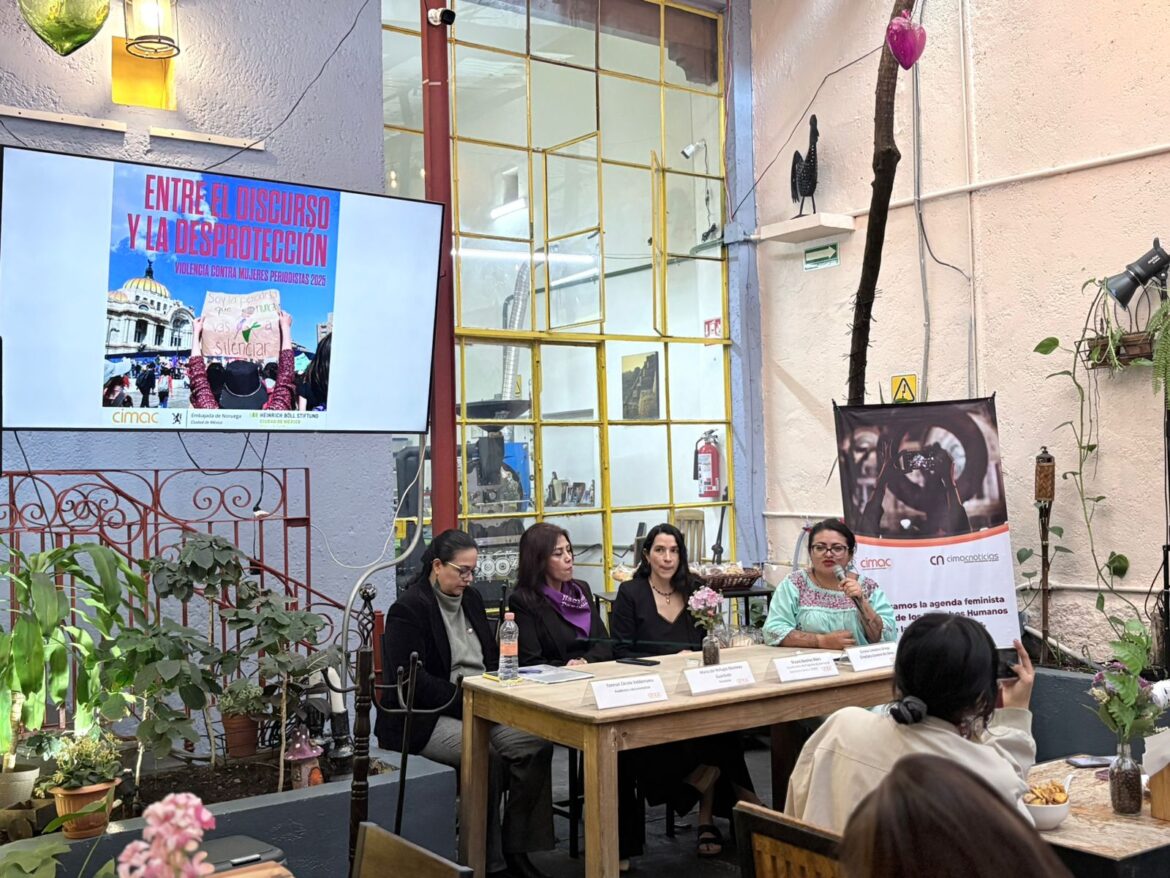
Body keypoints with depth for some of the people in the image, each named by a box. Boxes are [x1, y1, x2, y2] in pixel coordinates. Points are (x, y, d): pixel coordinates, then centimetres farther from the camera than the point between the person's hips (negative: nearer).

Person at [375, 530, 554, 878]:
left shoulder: (471, 599, 15)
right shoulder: (408, 610, -9)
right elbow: (415, 680, -17)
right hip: (426, 718, -7)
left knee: (537, 742, -19)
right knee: (485, 756, -32)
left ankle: (515, 849, -10)